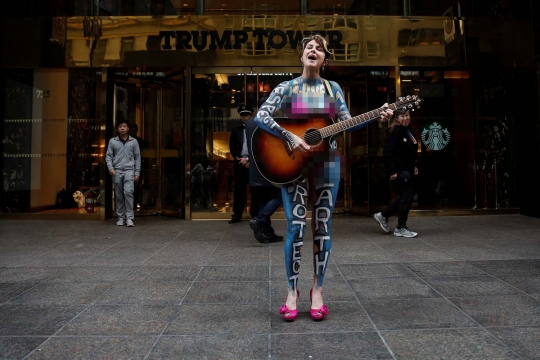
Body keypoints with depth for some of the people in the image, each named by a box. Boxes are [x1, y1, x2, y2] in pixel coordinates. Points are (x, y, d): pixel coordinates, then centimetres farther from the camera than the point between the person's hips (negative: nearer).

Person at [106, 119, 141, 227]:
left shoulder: (133, 141, 9)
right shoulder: (112, 141, 10)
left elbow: (137, 158, 9)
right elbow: (108, 156, 9)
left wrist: (137, 173, 3)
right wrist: (110, 168, -7)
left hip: (129, 170, -2)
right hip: (117, 171, 2)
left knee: (128, 192, -17)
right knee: (119, 196, 5)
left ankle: (129, 218, -13)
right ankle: (121, 218, 14)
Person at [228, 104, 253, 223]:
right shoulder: (235, 131, 14)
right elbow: (232, 148, 10)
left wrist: (249, 159, -10)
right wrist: (239, 159, -5)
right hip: (239, 163, 3)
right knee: (239, 190, 4)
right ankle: (237, 215, 7)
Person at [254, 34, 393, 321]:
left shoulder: (333, 89, 9)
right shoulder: (287, 88, 1)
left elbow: (347, 122, 8)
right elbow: (261, 116, -9)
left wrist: (376, 116, -5)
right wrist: (289, 137, -19)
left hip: (326, 162, 3)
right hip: (293, 161, -2)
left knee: (322, 226, 4)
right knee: (296, 226, -5)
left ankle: (317, 290, 16)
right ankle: (292, 291, 9)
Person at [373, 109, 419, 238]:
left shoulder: (408, 131, 14)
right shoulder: (395, 131, -15)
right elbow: (387, 152, -20)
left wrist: (413, 166, 15)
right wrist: (392, 171, -22)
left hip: (408, 170, 9)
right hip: (400, 171, -9)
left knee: (405, 197, 14)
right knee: (406, 197, -2)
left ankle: (383, 216, 27)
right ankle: (401, 228, 11)